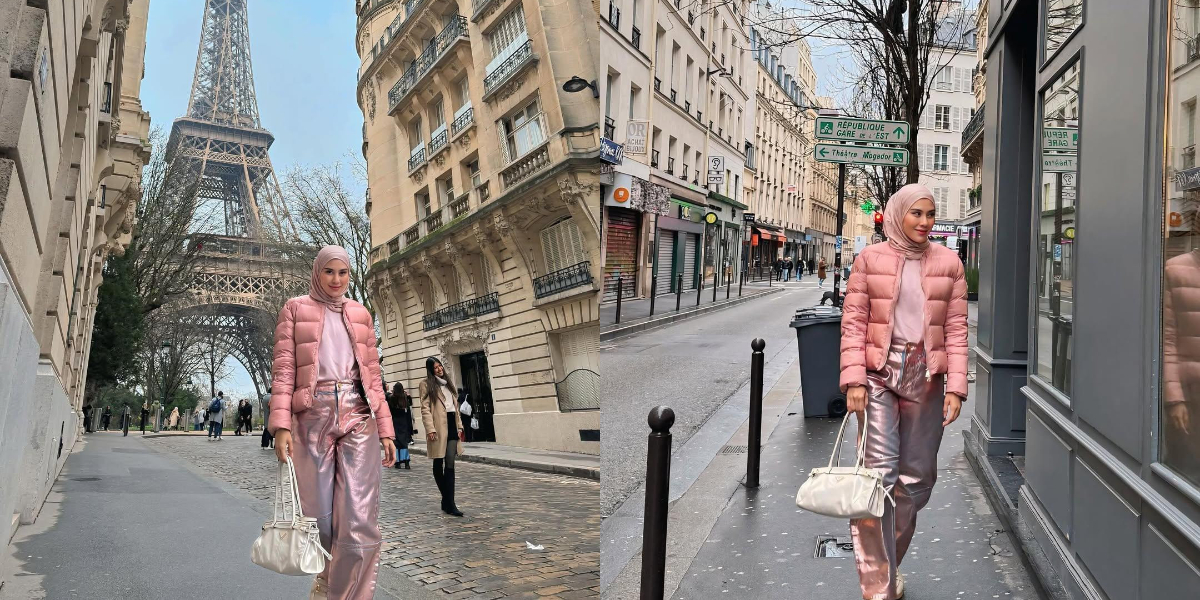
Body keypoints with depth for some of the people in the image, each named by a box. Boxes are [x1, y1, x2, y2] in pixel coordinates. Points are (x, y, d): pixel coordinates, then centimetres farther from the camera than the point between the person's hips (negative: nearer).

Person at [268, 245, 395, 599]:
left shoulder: (361, 314, 17)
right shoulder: (295, 309, 9)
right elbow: (283, 370, 1)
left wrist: (385, 429, 8)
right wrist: (281, 425, -11)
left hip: (358, 418, 2)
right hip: (312, 418, -2)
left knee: (360, 523, -9)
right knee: (319, 519, 3)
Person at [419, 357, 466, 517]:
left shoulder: (448, 382, 19)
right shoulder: (427, 384, 1)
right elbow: (425, 408, -7)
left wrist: (459, 426, 13)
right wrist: (430, 429, -17)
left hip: (451, 426, 4)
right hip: (439, 428, -4)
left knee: (450, 465, -4)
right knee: (438, 465, 6)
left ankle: (449, 503, -8)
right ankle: (448, 501, 19)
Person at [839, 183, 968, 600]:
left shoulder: (948, 263, 8)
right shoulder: (870, 259, 3)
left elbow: (956, 329, 5)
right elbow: (853, 322, 0)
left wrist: (955, 387, -3)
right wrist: (853, 379, -9)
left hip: (925, 377, 3)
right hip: (879, 373, -2)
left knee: (917, 478, 8)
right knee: (879, 473, -8)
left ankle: (886, 565, 27)